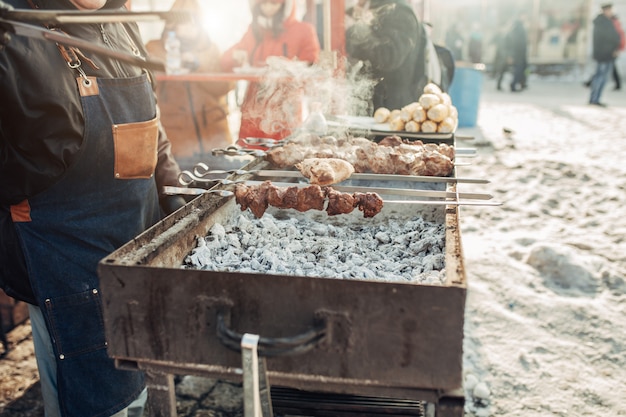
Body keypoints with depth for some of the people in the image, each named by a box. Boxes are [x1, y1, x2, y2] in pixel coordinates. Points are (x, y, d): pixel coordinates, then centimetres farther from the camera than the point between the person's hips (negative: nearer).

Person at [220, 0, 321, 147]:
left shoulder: (303, 30, 3)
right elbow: (226, 60, 14)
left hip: (285, 111, -3)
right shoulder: (254, 30, 16)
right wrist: (236, 56, -9)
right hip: (254, 110, 4)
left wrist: (284, 65, -22)